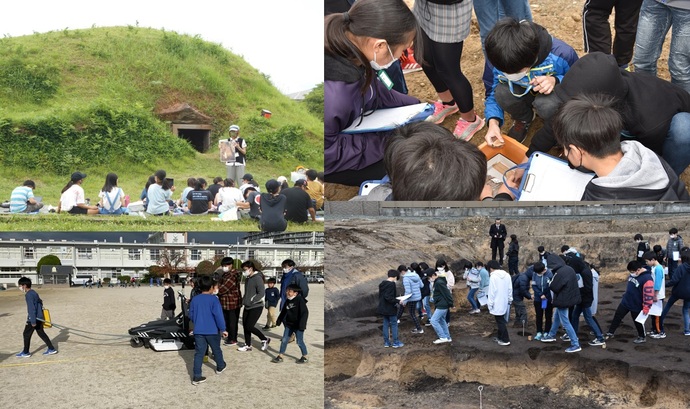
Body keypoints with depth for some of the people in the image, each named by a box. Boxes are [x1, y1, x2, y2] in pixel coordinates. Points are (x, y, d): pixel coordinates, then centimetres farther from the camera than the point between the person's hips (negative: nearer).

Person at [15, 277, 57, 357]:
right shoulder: (34, 292, 12)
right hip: (39, 317, 9)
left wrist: (33, 321, -22)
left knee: (26, 334, 4)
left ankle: (26, 352, 14)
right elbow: (40, 302, 21)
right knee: (41, 333, 14)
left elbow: (32, 308, -22)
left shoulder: (28, 295, -18)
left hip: (34, 318, -9)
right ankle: (51, 349, 12)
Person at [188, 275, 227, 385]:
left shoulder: (194, 299, 2)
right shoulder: (213, 299, -12)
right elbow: (218, 315, -15)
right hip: (212, 331, -3)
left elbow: (191, 315, 11)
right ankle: (220, 366, 41)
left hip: (198, 331, 3)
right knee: (216, 349, 20)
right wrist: (223, 329, -6)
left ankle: (196, 376, -5)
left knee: (199, 353, 2)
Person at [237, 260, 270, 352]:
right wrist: (244, 301, 10)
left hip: (256, 307, -8)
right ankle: (248, 345, 19)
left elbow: (261, 294, -21)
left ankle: (265, 340, 8)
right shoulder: (248, 278, 10)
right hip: (247, 307, 8)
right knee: (245, 326, 7)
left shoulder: (257, 278, -15)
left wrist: (251, 301, -21)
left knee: (249, 326, -10)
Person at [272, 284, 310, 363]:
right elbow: (284, 311, 19)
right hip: (289, 324, 7)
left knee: (299, 342, 1)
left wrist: (302, 325, -24)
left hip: (298, 326, -7)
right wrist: (279, 320, 19)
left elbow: (305, 312, -19)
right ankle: (280, 356, 15)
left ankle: (305, 357, 16)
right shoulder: (288, 301, 5)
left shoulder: (300, 300, -16)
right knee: (284, 340, 7)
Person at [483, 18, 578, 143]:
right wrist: (493, 122, -33)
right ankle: (524, 119, 3)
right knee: (502, 92, -30)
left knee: (546, 105, -39)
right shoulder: (505, 61, -25)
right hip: (527, 93, 3)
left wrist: (555, 81, -37)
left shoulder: (561, 54, -34)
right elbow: (494, 94, -12)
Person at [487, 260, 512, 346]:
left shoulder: (493, 277, -16)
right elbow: (510, 289, 9)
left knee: (500, 322, 1)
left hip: (497, 304, -7)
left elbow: (492, 292, -16)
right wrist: (510, 300, 18)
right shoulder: (507, 275, 4)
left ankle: (505, 340, 3)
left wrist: (490, 305, -10)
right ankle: (500, 337, 30)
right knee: (501, 320, 19)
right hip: (505, 303, 7)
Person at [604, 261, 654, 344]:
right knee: (617, 317, 12)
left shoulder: (647, 279, -29)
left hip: (636, 306, -7)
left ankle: (642, 337, 32)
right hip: (625, 302, 7)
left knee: (637, 321, 11)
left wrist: (646, 308, -24)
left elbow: (648, 295, -27)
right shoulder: (633, 274, -3)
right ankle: (610, 333, 25)